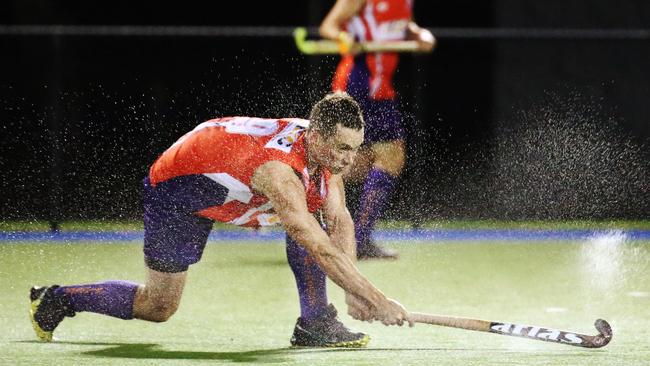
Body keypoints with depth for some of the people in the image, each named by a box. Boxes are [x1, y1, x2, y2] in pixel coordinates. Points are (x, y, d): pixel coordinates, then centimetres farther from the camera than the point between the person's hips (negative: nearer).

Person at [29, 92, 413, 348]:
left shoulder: (325, 147, -16)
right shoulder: (279, 168, -40)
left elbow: (340, 221, -14)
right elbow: (320, 248, -43)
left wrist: (353, 291, -25)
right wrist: (377, 300, -44)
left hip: (222, 181, 7)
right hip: (175, 188, -7)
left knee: (312, 212, -14)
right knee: (157, 307, 2)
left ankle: (315, 323, -9)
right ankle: (56, 300, 21)